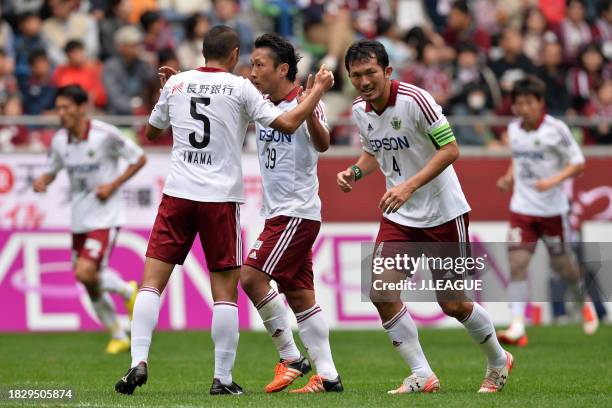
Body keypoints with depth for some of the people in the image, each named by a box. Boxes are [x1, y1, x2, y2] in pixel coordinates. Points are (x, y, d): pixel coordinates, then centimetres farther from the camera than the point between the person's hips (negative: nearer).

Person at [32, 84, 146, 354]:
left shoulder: (105, 134, -14)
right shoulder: (59, 140, 2)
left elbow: (139, 158, -4)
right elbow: (51, 171, 16)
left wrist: (113, 185, -13)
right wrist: (41, 182, -8)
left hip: (105, 217, -6)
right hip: (79, 219, 6)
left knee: (85, 273, -21)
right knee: (92, 288, 8)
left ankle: (128, 291, 7)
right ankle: (118, 337, 26)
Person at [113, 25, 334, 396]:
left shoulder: (176, 83, 8)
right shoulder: (240, 88, -1)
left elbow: (152, 132, 22)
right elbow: (288, 124, -4)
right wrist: (319, 88, 7)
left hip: (178, 194, 2)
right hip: (222, 198, -2)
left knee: (152, 281, 3)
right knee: (225, 291, 4)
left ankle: (139, 362, -11)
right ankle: (223, 379, 2)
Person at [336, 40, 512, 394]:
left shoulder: (415, 99, -20)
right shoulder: (360, 111, 1)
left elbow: (450, 150, -19)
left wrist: (410, 185, -28)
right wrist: (355, 172, -2)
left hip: (443, 214, -6)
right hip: (399, 218, 6)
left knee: (453, 304, 0)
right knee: (381, 293, -12)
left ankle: (499, 362, 27)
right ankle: (422, 377, -1)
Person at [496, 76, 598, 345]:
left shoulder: (556, 129, -12)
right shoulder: (513, 129, 3)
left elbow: (578, 163, -9)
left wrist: (553, 181, -23)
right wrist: (509, 177, 2)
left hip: (552, 209, -3)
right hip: (522, 209, 3)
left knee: (561, 263, 9)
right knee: (516, 263, -11)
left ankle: (585, 303, 40)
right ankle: (517, 327, -15)